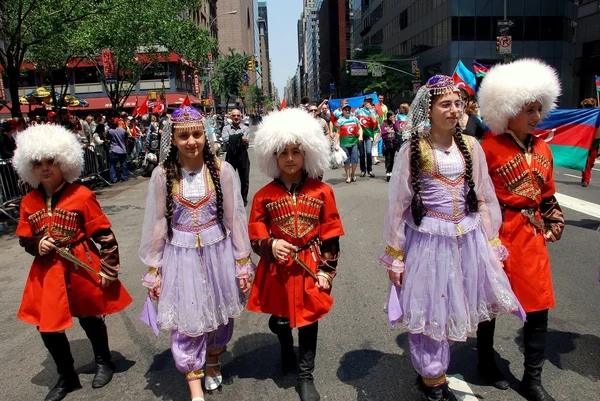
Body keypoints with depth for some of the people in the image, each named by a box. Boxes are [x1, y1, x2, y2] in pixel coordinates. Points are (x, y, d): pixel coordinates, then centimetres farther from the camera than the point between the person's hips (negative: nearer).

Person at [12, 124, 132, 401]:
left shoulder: (82, 195, -13)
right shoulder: (29, 202, 1)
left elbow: (104, 235, -11)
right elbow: (25, 240, 11)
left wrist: (109, 269, -12)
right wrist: (38, 245, -12)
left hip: (83, 268, -4)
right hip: (47, 272, 4)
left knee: (90, 318, 14)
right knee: (47, 326, 7)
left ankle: (104, 362, 41)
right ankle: (67, 377, 32)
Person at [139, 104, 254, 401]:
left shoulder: (221, 170, -8)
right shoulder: (162, 175, -7)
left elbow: (235, 218, -3)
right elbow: (157, 223, -1)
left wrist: (243, 263, -1)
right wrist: (153, 270, 2)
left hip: (218, 253, 1)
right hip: (180, 256, -1)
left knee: (219, 313, 18)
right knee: (186, 320, 4)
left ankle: (213, 362, 47)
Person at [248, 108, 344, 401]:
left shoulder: (322, 191, -6)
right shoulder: (264, 195, -5)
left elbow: (331, 235, -2)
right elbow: (255, 236, -1)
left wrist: (327, 270, -4)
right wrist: (271, 246, -22)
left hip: (311, 267, 0)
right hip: (278, 267, 1)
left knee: (309, 318, 10)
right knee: (279, 318, 17)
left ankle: (306, 376, 29)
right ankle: (286, 350, 52)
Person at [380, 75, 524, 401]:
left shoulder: (470, 146, 5)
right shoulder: (412, 150, -5)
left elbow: (484, 199, 10)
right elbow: (398, 204, -3)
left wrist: (492, 245, 8)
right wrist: (394, 255, -3)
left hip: (468, 239, 4)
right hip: (427, 240, -3)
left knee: (452, 309, 11)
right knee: (428, 310, 5)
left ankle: (434, 372, 34)